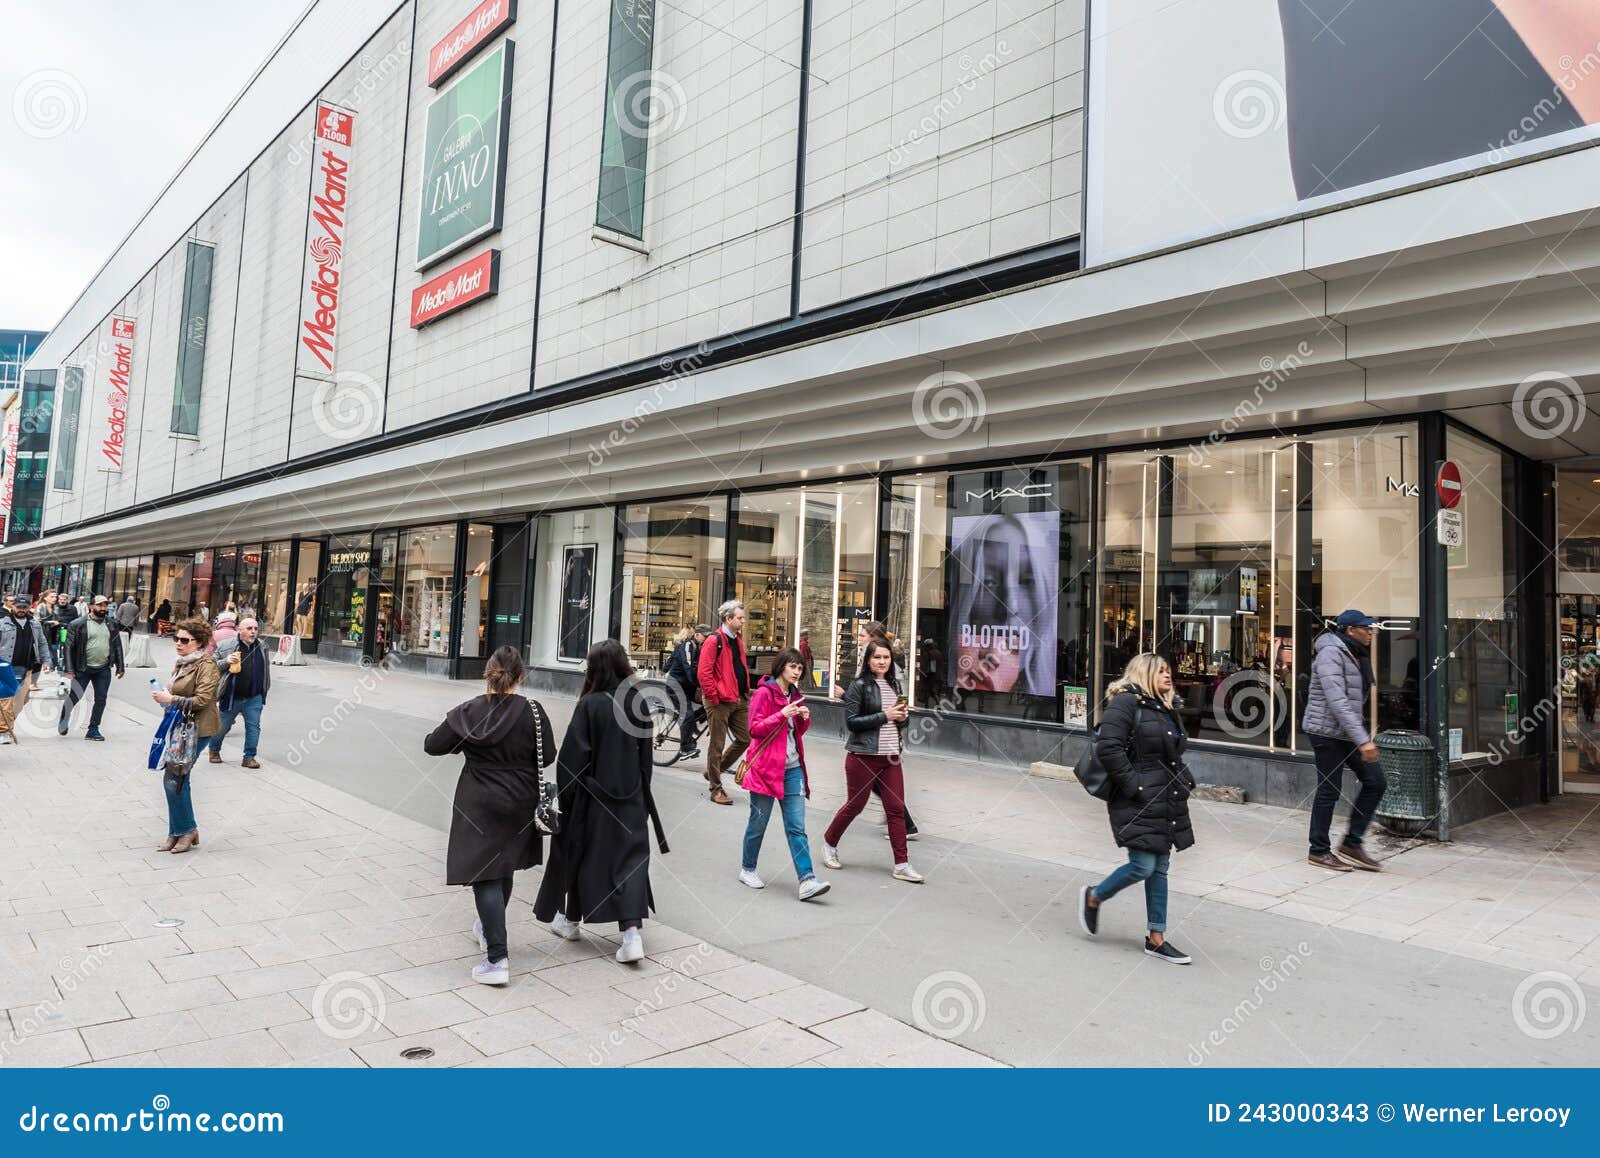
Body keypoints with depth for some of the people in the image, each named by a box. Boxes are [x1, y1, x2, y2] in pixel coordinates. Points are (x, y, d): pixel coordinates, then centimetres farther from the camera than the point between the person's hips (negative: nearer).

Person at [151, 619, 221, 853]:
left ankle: (186, 830, 4)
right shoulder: (181, 663, 15)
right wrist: (164, 696, 9)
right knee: (179, 779, 11)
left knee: (173, 779, -10)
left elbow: (202, 700, -20)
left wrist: (171, 699, -19)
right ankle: (177, 833, 20)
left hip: (196, 729, -9)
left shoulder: (206, 666, -13)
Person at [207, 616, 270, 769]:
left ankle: (249, 757, 12)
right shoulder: (225, 646, -8)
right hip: (231, 697, -2)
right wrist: (226, 662, -21)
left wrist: (265, 689, 19)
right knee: (222, 726, 13)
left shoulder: (263, 647, 4)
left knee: (254, 726, 1)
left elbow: (266, 670, 17)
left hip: (254, 698, 2)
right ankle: (214, 750, 39)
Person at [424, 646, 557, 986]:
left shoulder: (468, 712, -9)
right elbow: (547, 756, -8)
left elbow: (432, 745, -2)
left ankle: (497, 958, -8)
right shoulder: (532, 712, -11)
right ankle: (490, 929, 42)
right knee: (504, 869, 21)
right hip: (520, 805, 2)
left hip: (479, 805, -2)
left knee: (484, 875, -1)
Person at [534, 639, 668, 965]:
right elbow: (645, 753, 6)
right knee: (629, 858, 5)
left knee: (581, 854, 16)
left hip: (592, 795, -3)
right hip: (630, 797, 3)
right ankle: (632, 932, -8)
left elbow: (573, 755, -15)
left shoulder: (590, 705, -16)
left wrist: (563, 792, -3)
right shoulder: (637, 703, -2)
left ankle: (570, 920, 35)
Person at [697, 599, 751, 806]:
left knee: (745, 739, 11)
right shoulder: (714, 641, -13)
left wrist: (746, 692, 14)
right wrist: (714, 698, -15)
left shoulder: (738, 640, 14)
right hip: (720, 702, -8)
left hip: (739, 700, 8)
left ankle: (713, 771, 27)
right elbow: (703, 673, -18)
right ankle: (716, 789, 13)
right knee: (717, 745, 2)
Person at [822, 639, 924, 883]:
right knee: (855, 804, 6)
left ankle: (901, 865, 7)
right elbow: (851, 721, -14)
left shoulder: (894, 685, 12)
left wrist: (903, 716, 1)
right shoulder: (859, 685, -8)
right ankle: (829, 843, 31)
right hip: (863, 755, -6)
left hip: (890, 755, 6)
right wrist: (884, 716, -18)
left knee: (896, 808, 2)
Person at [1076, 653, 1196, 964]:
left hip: (1167, 802, 9)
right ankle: (1093, 897, 17)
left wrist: (1185, 782, 14)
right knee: (1143, 866, -8)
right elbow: (1108, 748, -20)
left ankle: (1156, 939, 18)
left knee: (1160, 867, 10)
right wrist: (1132, 785, -20)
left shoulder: (1166, 710, 18)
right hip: (1138, 802, -9)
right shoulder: (1125, 702, -12)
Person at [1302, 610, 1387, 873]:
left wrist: (1362, 736, 20)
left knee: (1375, 782, 4)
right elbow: (1338, 702, -25)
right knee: (1329, 792, -1)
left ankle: (1351, 844, 13)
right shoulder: (1330, 653, -17)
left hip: (1348, 732, 9)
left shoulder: (1355, 655, 14)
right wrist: (1363, 740, -29)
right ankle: (1318, 852, 13)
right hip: (1327, 732, -9)